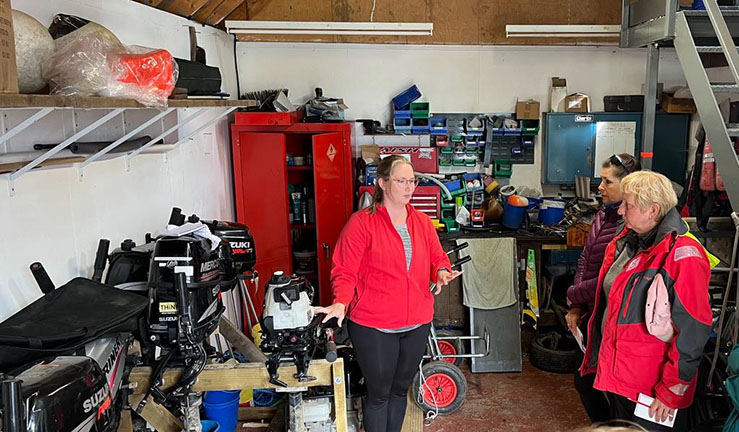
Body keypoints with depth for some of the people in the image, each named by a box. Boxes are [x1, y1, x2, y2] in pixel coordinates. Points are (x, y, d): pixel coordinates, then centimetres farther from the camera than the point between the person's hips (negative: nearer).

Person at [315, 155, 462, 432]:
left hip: (417, 323, 5)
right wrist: (341, 303, -28)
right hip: (374, 327, -5)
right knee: (379, 393, 9)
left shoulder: (422, 222, 6)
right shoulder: (361, 223, -11)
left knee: (400, 389, 21)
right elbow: (345, 271, -12)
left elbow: (437, 258, 11)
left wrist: (442, 272, -12)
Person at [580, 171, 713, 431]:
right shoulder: (624, 243, 4)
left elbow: (691, 332, -22)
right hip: (614, 375, 8)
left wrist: (672, 392, -19)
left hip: (651, 389, -8)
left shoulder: (682, 255, -21)